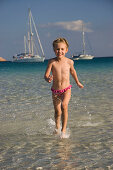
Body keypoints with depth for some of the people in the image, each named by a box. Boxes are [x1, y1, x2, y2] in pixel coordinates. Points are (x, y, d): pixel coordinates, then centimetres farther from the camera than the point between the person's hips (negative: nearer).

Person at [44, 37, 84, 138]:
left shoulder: (69, 62, -6)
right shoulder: (52, 62, -11)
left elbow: (72, 71, 15)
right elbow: (46, 75, -11)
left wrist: (77, 82, 29)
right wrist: (48, 79, -36)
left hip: (66, 89, -1)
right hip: (55, 91, 1)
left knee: (64, 106, -26)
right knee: (57, 112, 10)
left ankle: (64, 129, -20)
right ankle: (57, 127, 40)